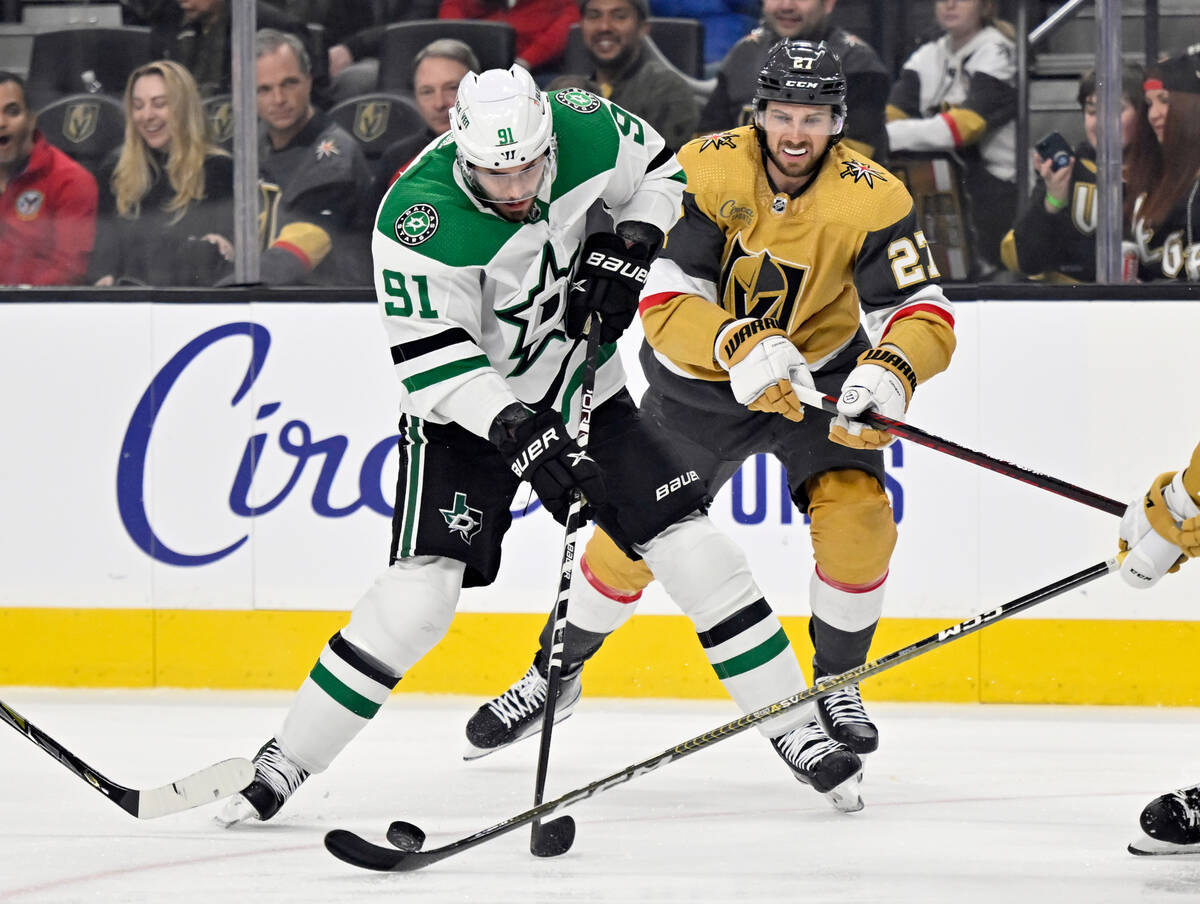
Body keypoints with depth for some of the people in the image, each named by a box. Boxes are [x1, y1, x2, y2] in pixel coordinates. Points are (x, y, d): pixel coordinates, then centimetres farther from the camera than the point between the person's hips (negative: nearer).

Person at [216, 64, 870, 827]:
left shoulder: (587, 131, -18)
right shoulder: (418, 218, -30)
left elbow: (661, 168, 4)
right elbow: (429, 359, -28)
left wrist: (627, 249, -12)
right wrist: (515, 429, -39)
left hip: (582, 391, 4)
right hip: (464, 407, -4)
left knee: (691, 548, -3)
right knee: (421, 592, -17)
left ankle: (797, 732, 10)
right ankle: (285, 761, -6)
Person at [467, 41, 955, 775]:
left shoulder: (872, 197, -21)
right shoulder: (706, 170, -22)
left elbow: (926, 315, -24)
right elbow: (662, 301, -27)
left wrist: (891, 373, -46)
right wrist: (741, 346, -44)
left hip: (822, 372, 0)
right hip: (702, 378, 0)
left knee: (858, 519, -21)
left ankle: (838, 686, 2)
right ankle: (557, 672, 23)